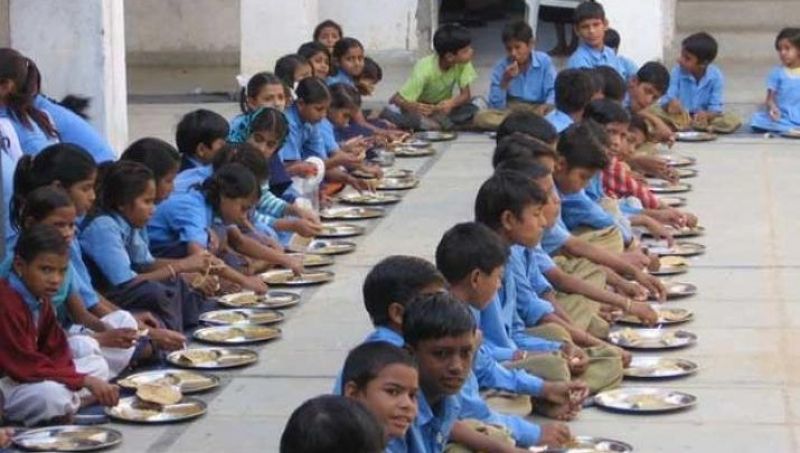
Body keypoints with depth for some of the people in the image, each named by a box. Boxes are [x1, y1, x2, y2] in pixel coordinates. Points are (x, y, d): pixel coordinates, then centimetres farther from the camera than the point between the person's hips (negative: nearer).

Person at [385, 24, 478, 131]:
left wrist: (451, 103, -39)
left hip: (441, 107, 3)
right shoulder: (425, 70, -30)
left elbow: (466, 95, -16)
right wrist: (415, 107, -51)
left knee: (471, 110, -27)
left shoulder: (463, 64, -19)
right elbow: (398, 99, -29)